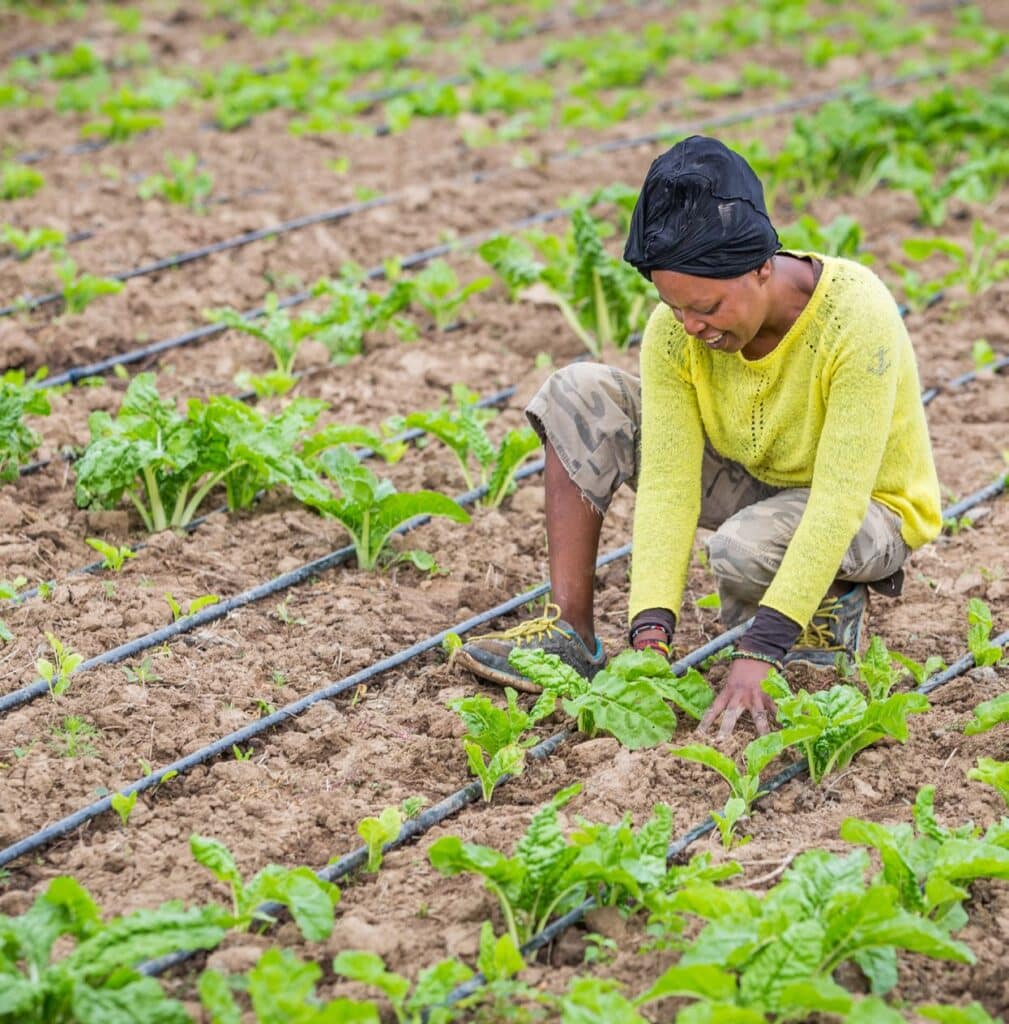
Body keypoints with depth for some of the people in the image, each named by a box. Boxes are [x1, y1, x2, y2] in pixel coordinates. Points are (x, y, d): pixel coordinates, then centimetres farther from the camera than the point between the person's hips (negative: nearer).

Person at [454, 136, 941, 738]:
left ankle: (835, 597, -4)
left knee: (745, 548, -39)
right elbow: (668, 482, -20)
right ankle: (570, 632, -11)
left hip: (869, 513, -5)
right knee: (579, 396, -12)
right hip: (753, 484, 5)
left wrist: (759, 652, -41)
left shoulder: (856, 317, -32)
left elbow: (838, 503, -35)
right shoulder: (676, 332, -19)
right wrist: (651, 634, -32)